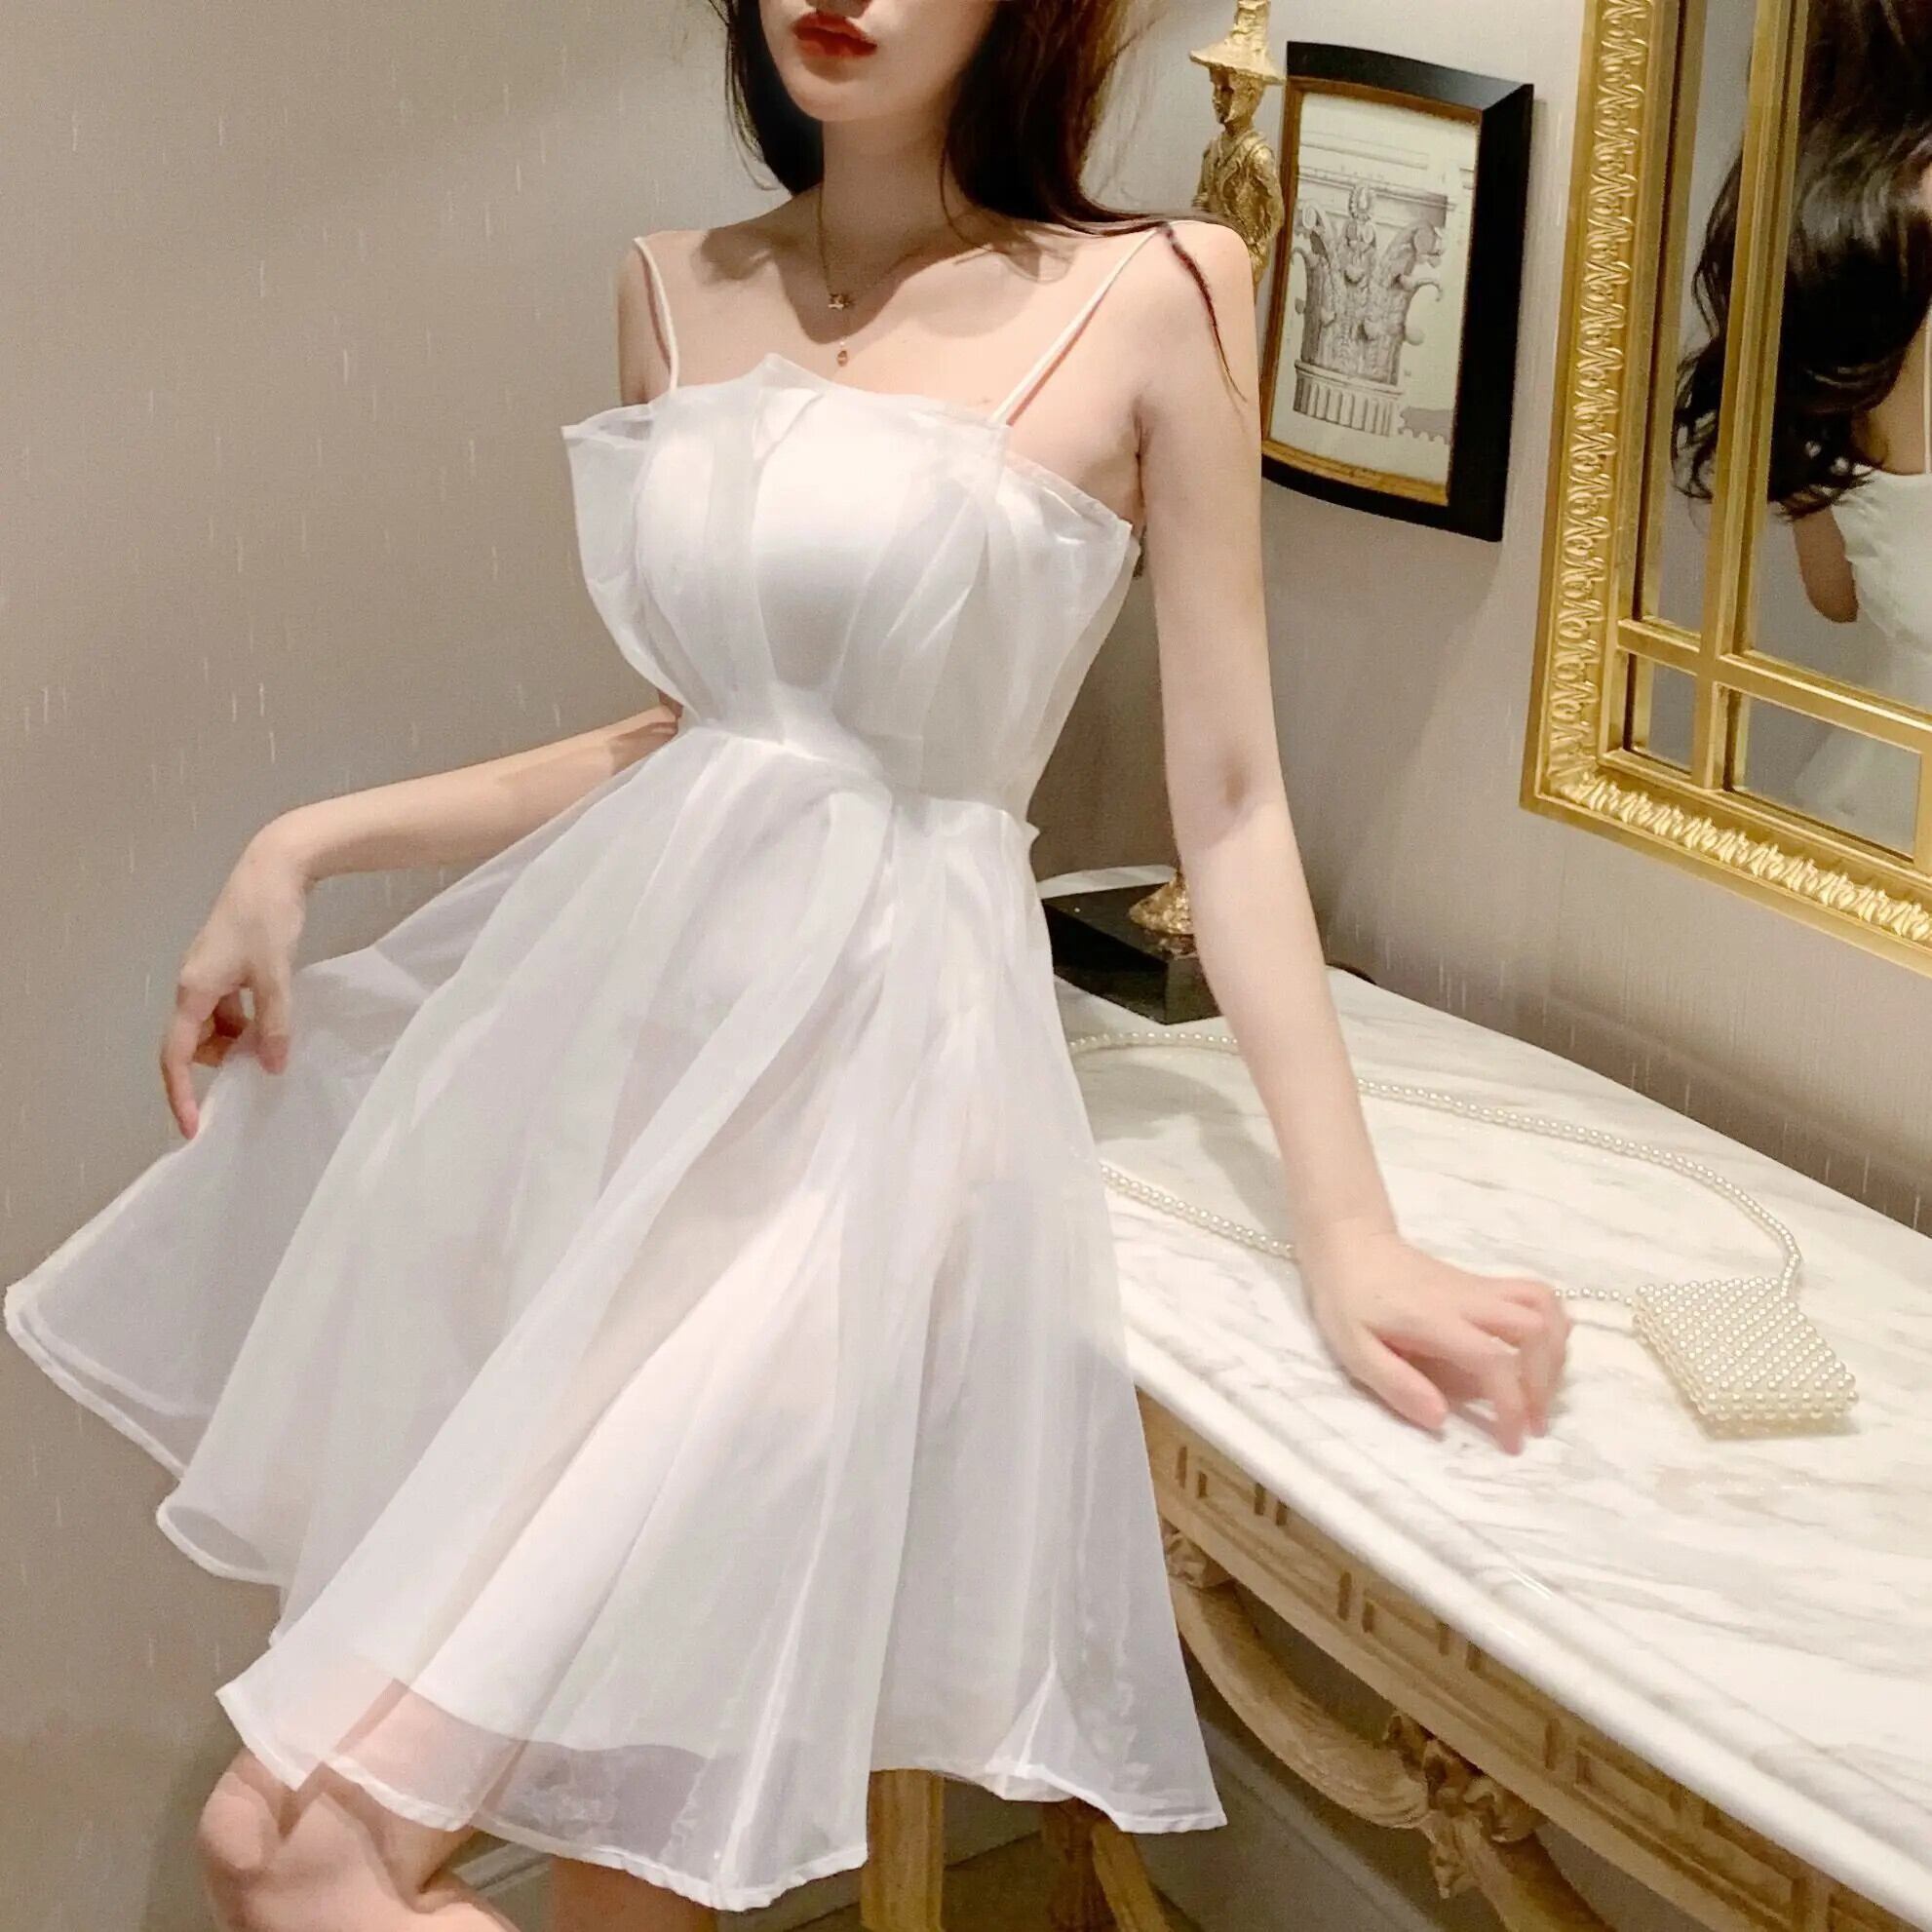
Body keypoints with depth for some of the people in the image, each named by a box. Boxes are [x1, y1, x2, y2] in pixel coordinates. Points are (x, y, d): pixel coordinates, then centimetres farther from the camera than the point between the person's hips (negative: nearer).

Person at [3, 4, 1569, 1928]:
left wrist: (1350, 1233, -7)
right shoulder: (675, 289, 10)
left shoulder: (1153, 294, -5)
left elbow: (1228, 799, -2)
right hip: (612, 1016, 5)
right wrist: (304, 845, 13)